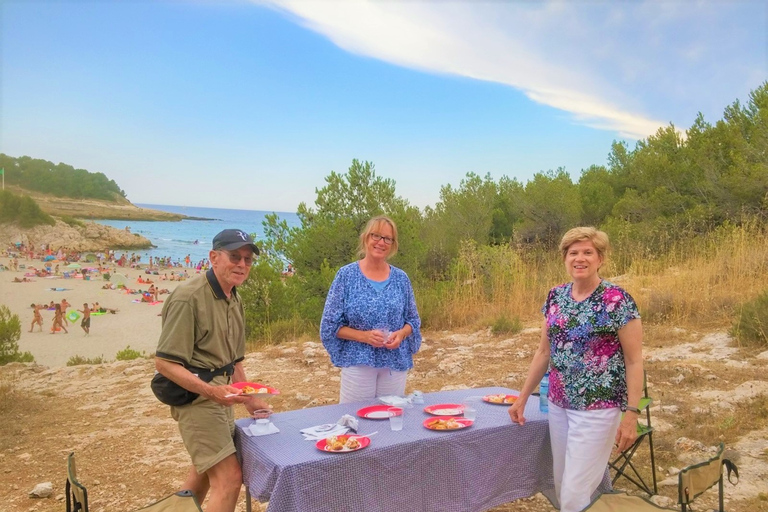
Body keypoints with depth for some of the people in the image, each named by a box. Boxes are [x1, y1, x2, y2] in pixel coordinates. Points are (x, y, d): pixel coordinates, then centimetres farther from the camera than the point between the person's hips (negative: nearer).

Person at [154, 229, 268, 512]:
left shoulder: (234, 299, 10)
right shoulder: (189, 298, -19)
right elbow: (164, 363, -20)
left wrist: (249, 398, 15)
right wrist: (210, 391, -30)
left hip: (219, 393, 10)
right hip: (195, 396, -10)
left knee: (206, 469, 24)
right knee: (229, 477, -13)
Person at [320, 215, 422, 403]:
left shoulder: (401, 278, 4)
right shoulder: (346, 275, -4)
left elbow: (413, 321, 10)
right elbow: (330, 325, -5)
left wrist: (401, 334, -11)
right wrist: (364, 336, -17)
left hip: (396, 363, 3)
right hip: (358, 363, -2)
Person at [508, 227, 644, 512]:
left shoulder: (617, 301, -12)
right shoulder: (555, 297, 5)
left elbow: (634, 361, -10)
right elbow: (544, 352, 12)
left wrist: (631, 414, -15)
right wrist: (523, 397, 12)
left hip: (597, 408, -6)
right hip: (558, 405, 6)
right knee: (562, 486, 15)